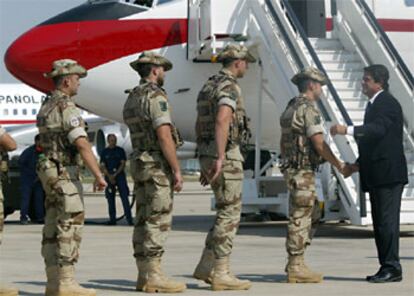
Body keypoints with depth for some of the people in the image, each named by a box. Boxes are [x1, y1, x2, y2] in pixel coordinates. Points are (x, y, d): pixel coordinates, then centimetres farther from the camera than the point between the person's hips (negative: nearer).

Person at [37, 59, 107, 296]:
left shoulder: (46, 107, 15)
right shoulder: (67, 108, -16)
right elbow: (82, 145, -23)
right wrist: (98, 175, -22)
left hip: (49, 170, 10)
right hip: (65, 173, -10)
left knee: (53, 229, 8)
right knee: (70, 227, -9)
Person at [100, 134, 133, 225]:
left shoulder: (120, 150, 7)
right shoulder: (104, 152, 9)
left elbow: (123, 164, 2)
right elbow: (102, 166, 4)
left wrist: (115, 175, -9)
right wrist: (109, 176, -10)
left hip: (120, 176, -1)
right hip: (109, 177, 1)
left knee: (125, 197, -9)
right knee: (110, 198, 1)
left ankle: (129, 219, -14)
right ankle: (112, 219, 7)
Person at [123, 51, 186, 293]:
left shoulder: (132, 99, 15)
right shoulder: (156, 96, -14)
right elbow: (164, 137, -20)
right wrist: (177, 170, -18)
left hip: (140, 164, 9)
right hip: (158, 165, -9)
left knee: (144, 221, 8)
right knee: (158, 221, -8)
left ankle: (145, 276, 9)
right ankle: (154, 277, -9)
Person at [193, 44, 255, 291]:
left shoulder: (209, 87, 19)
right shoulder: (229, 87, -13)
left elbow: (200, 126, 23)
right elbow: (222, 121, -28)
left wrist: (205, 162, 27)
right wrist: (219, 158, -32)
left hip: (208, 155, 10)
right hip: (226, 156, -9)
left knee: (227, 212, 16)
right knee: (229, 214, -5)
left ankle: (206, 266, 14)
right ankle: (221, 274, -4)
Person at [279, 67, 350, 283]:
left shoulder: (290, 108, 16)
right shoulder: (308, 109, -14)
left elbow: (283, 142, 21)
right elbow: (319, 144, -18)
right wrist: (340, 166, -10)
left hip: (291, 168, 10)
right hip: (303, 170, -10)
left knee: (313, 214, 15)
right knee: (300, 217, -6)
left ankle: (295, 263, 14)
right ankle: (296, 268, -3)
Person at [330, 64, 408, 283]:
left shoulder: (387, 103, -10)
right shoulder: (374, 104, 20)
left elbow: (378, 129, -27)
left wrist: (347, 130, -33)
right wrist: (359, 163, 15)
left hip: (389, 173, -10)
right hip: (377, 174, 10)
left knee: (387, 220, -10)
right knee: (380, 222, 10)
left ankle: (392, 268, -7)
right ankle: (386, 267, 13)